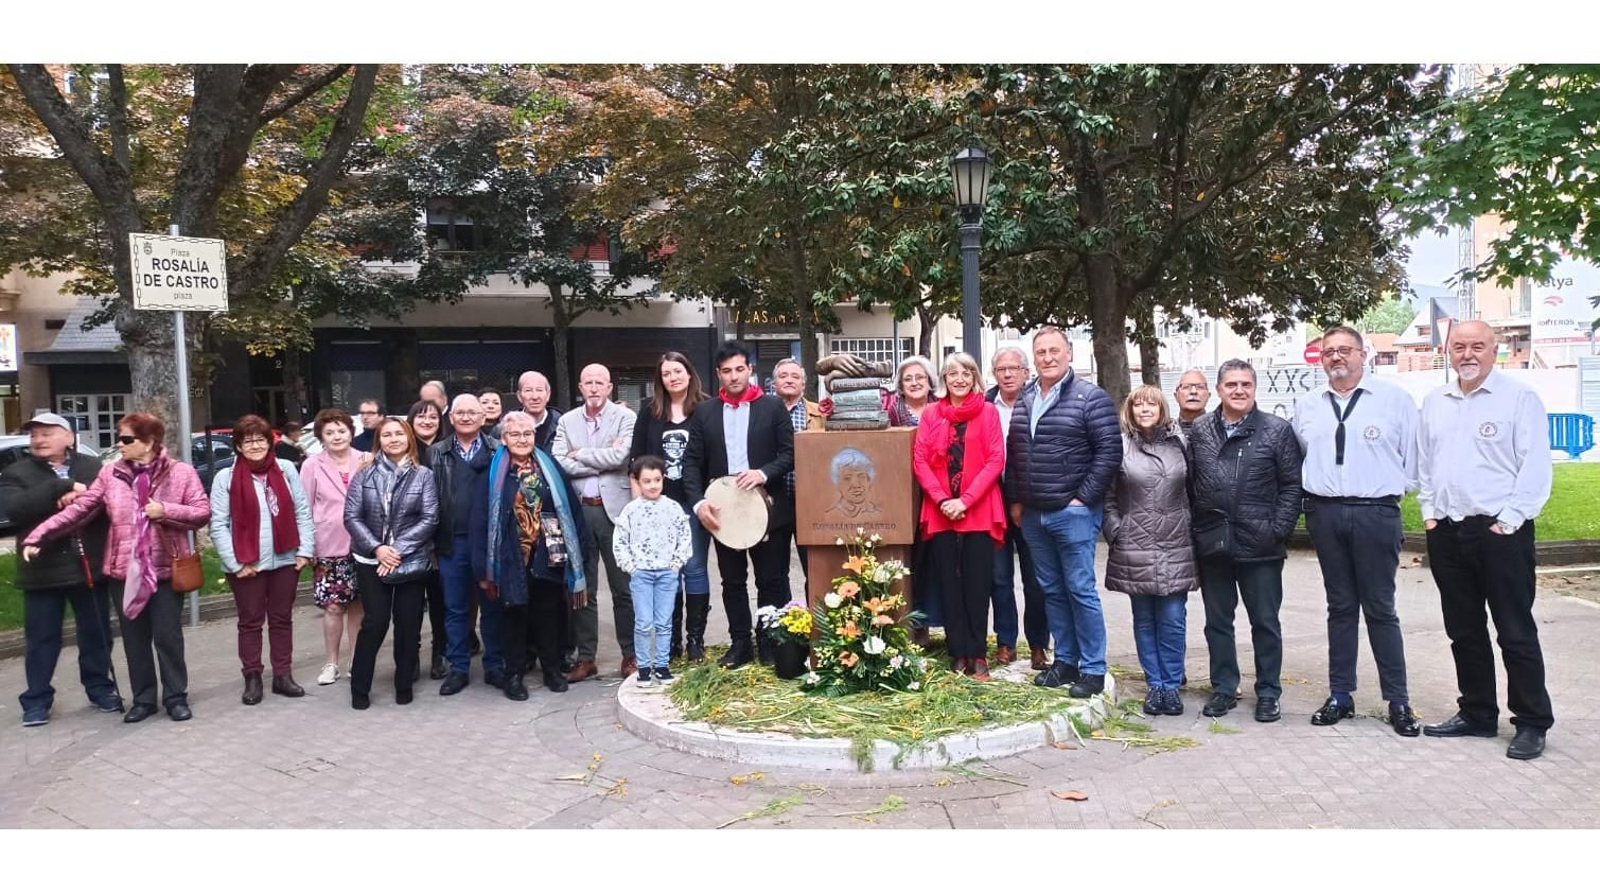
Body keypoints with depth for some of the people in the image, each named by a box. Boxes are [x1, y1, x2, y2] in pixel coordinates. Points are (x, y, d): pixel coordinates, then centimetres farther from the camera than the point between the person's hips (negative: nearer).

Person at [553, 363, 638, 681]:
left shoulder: (626, 417, -1)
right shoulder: (567, 421, 10)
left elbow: (618, 457, -15)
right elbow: (558, 462, -3)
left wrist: (579, 454, -5)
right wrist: (600, 462, -10)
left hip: (614, 510, -3)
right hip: (578, 510, 3)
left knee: (624, 588, 4)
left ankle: (630, 655, 15)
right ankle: (585, 657, 19)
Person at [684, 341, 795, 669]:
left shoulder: (773, 407, 2)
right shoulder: (704, 412, 7)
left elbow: (790, 453, -1)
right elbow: (693, 462, 3)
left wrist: (764, 473, -18)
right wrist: (698, 502, -11)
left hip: (768, 507, -2)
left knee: (772, 580, 3)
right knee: (732, 582, 9)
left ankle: (773, 644, 13)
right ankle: (740, 644, 19)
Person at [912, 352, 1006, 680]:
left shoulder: (988, 411, 3)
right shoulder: (931, 413, 8)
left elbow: (995, 460, -4)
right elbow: (919, 460, 2)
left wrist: (965, 500, -12)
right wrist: (942, 499, -10)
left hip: (979, 512, -2)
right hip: (940, 512, 2)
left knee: (977, 584, 2)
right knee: (949, 584, 5)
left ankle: (977, 653, 10)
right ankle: (958, 652, 13)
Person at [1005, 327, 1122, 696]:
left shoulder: (1090, 398, -7)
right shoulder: (1024, 401, 11)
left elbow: (1109, 452, -11)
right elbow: (1013, 454, 17)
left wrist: (1083, 498, -13)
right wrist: (1015, 500, 12)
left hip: (1073, 513, -6)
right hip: (1033, 514, 6)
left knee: (1080, 590, -3)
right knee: (1051, 591, 13)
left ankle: (1093, 669, 6)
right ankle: (1065, 661, 24)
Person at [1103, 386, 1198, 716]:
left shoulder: (1180, 442, 4)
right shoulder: (1120, 446, 0)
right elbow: (1107, 496, 4)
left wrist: (1192, 528, 2)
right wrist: (1115, 532, -3)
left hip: (1176, 549, 1)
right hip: (1135, 549, 0)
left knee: (1173, 620, 2)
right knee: (1145, 620, 8)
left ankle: (1171, 685, 14)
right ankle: (1154, 685, 19)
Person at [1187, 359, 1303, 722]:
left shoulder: (1277, 430, -1)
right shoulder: (1199, 431, 7)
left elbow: (1292, 485, -2)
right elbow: (1187, 483, 8)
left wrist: (1279, 529, -9)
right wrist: (1193, 527, 3)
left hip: (1259, 545, -3)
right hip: (1211, 543, 3)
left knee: (1265, 621, 6)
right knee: (1217, 621, 12)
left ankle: (1268, 693, 19)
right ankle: (1223, 688, 24)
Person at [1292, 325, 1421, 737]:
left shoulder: (1394, 399, 0)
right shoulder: (1306, 406, 11)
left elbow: (1412, 457, 2)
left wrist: (1395, 489, 2)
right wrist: (1311, 491, 8)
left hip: (1376, 513, -3)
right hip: (1325, 514, 3)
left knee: (1380, 609, 1)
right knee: (1340, 607, 11)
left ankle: (1398, 702, 10)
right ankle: (1340, 695, 18)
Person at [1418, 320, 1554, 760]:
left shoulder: (1519, 398, -5)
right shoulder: (1434, 403, 13)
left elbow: (1535, 467, -10)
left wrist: (1508, 521, -14)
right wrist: (1429, 513, 9)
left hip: (1500, 531, -6)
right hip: (1447, 532, 6)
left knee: (1516, 632, -1)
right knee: (1464, 631, 13)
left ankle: (1532, 723, 9)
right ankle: (1476, 713, 24)